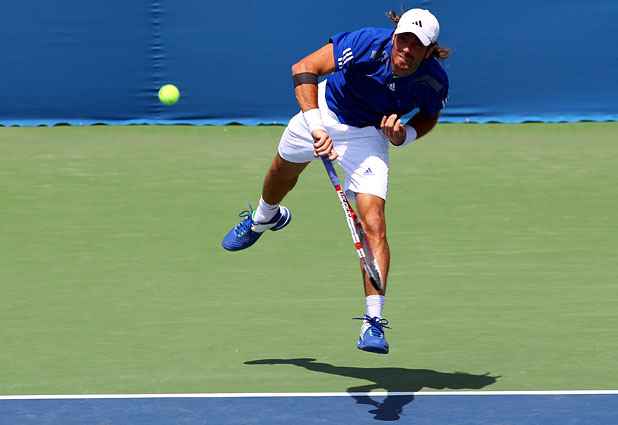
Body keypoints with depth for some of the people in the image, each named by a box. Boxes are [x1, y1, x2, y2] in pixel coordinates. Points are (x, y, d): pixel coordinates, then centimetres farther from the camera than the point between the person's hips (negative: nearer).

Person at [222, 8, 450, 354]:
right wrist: (316, 127, -45)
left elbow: (429, 116, -2)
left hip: (368, 135, -1)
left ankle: (374, 321, -14)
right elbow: (303, 69, -35)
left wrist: (404, 135, -24)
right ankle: (264, 218, 68)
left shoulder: (435, 82, -27)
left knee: (373, 223, -19)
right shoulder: (366, 44, -36)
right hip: (325, 111, 1)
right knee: (284, 170, 29)